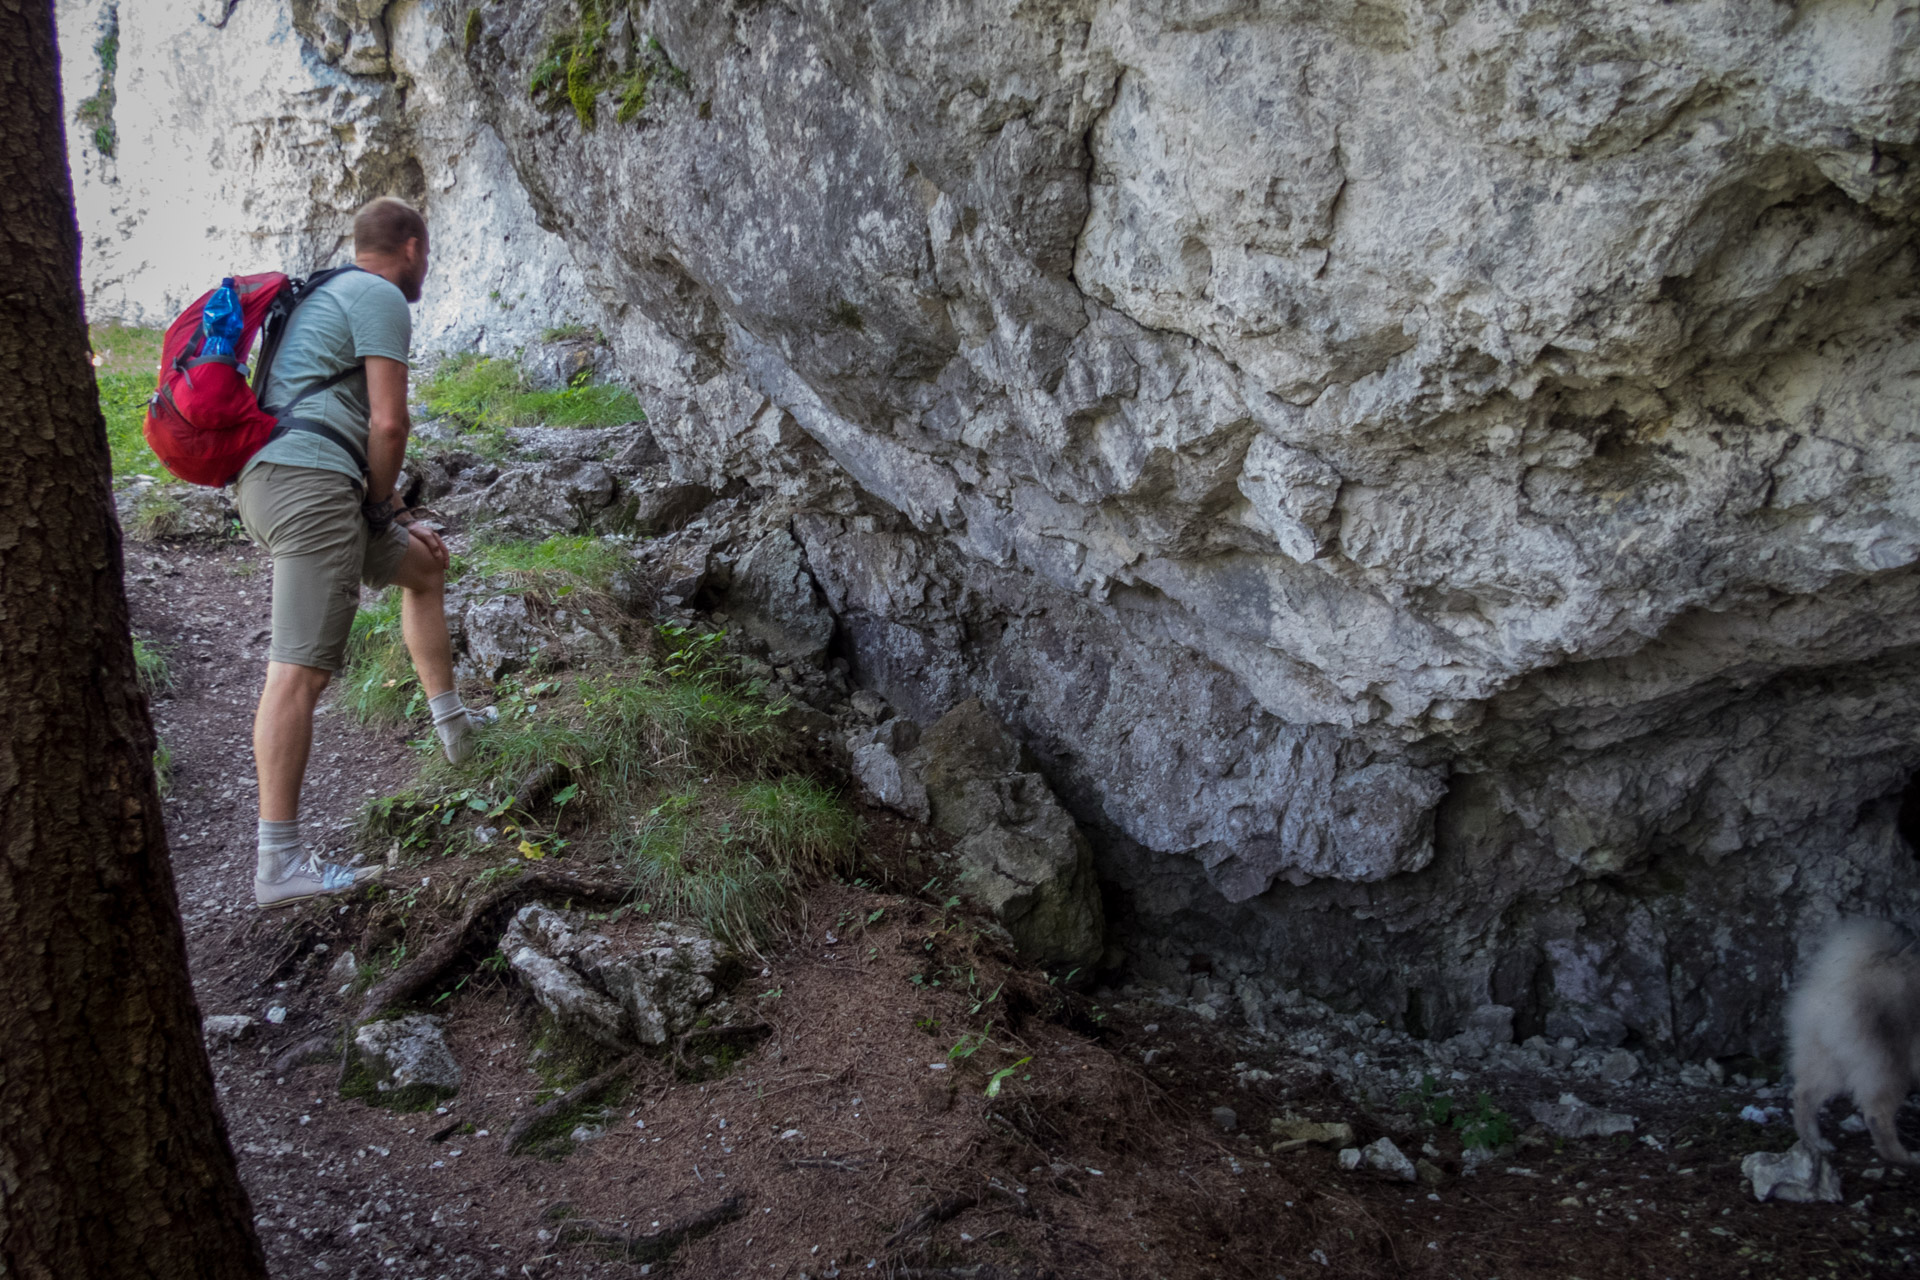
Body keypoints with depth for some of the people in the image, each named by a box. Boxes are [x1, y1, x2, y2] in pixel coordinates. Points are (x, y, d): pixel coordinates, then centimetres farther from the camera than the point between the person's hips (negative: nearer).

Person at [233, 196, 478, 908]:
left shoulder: (325, 296, 28)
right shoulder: (382, 297, -2)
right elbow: (389, 423, -12)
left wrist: (386, 515, 23)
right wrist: (381, 501, 5)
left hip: (268, 477, 10)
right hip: (309, 483, -10)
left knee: (424, 562, 27)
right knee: (300, 669, -14)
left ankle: (452, 725, 33)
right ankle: (278, 865, -16)